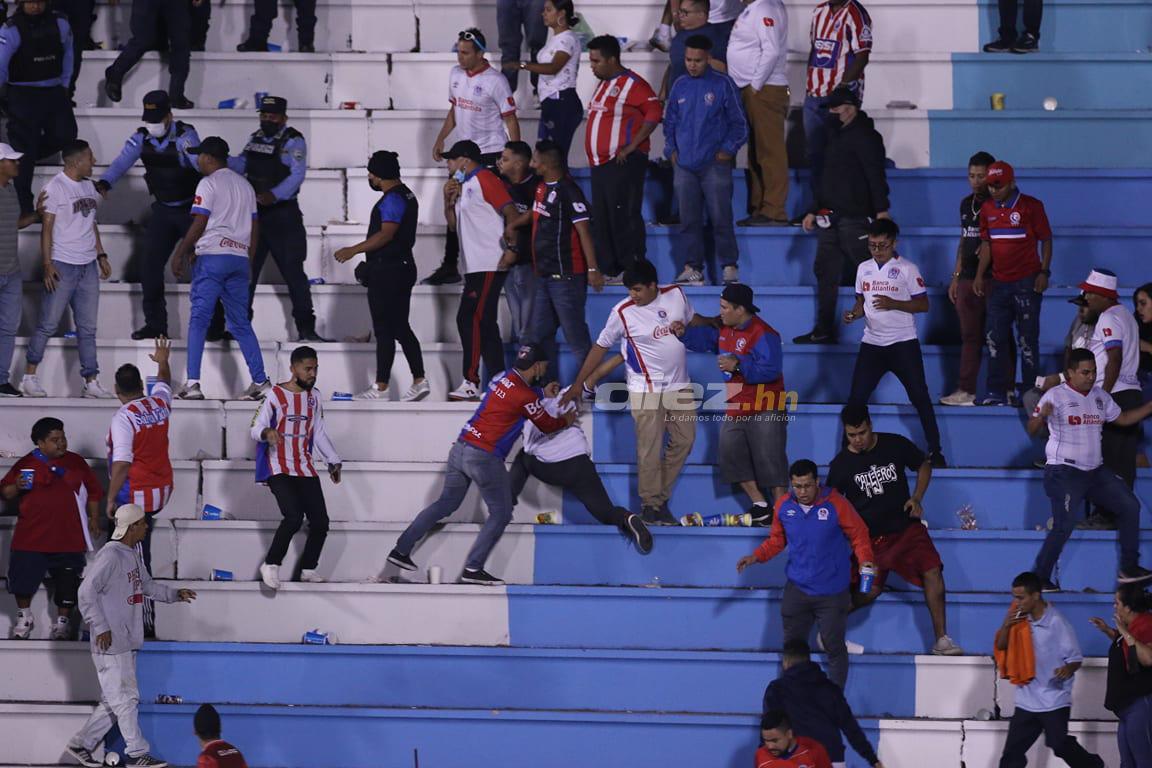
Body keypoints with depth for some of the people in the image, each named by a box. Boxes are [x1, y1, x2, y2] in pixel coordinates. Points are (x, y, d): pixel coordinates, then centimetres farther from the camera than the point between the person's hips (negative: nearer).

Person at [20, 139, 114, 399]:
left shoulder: (88, 186, 12)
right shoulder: (54, 188, -10)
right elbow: (46, 228, -12)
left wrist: (101, 255, 17)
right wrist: (47, 265, -17)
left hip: (88, 266, 7)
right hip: (62, 266, -7)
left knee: (88, 328, 6)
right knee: (48, 325, -3)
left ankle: (92, 382, 7)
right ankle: (29, 377, 6)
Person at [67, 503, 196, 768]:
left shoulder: (133, 555, 14)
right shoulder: (110, 555, -16)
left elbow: (146, 585, 28)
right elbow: (87, 591, -19)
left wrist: (175, 594, 16)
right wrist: (100, 627, -19)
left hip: (128, 642, 10)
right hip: (111, 642, -10)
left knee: (113, 701, 13)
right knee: (125, 698, -5)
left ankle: (81, 744, 22)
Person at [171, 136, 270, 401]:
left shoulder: (209, 183, -4)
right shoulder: (244, 185, 18)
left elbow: (199, 224, -10)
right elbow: (254, 226, 17)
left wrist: (179, 255, -3)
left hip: (212, 257, -6)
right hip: (239, 258, 6)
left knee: (198, 319, -6)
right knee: (241, 323, 11)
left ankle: (192, 383, -15)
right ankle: (260, 381, 4)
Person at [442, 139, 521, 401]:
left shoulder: (484, 180, -8)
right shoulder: (463, 186, 21)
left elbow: (511, 213, -16)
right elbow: (454, 226, 24)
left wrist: (512, 249, -23)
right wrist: (448, 200, 7)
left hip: (489, 265, -10)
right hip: (474, 266, 10)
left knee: (470, 319, -13)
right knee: (485, 324, 9)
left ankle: (471, 382, -14)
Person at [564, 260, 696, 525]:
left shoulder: (676, 294, -2)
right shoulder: (623, 312, -12)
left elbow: (692, 320, 20)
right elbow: (601, 347, -4)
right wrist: (579, 383, -3)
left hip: (679, 386, 5)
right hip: (647, 391, -5)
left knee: (684, 441, 8)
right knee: (649, 449, -7)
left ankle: (661, 495, 21)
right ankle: (651, 506, 2)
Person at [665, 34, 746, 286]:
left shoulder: (722, 84, -1)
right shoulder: (679, 86, 11)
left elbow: (738, 123, 3)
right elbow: (669, 121, 21)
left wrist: (728, 150, -6)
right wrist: (671, 150, 9)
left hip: (715, 163, -4)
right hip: (684, 166, 4)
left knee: (720, 217, -5)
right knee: (688, 219, 3)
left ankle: (730, 266, 2)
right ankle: (692, 268, 7)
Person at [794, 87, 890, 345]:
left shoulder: (865, 137, -9)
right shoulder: (835, 136, 20)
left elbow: (876, 176, -18)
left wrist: (881, 210, -26)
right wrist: (814, 211, 24)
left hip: (855, 218, -10)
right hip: (831, 218, 10)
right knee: (826, 272, 9)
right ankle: (824, 331, 14)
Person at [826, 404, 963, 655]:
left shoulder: (896, 445, -3)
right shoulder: (841, 464, -6)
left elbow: (924, 465, 12)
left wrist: (917, 498, -1)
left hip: (906, 526, 2)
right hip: (870, 536, -2)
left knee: (932, 571, -15)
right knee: (870, 591, -8)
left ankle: (941, 639, -10)